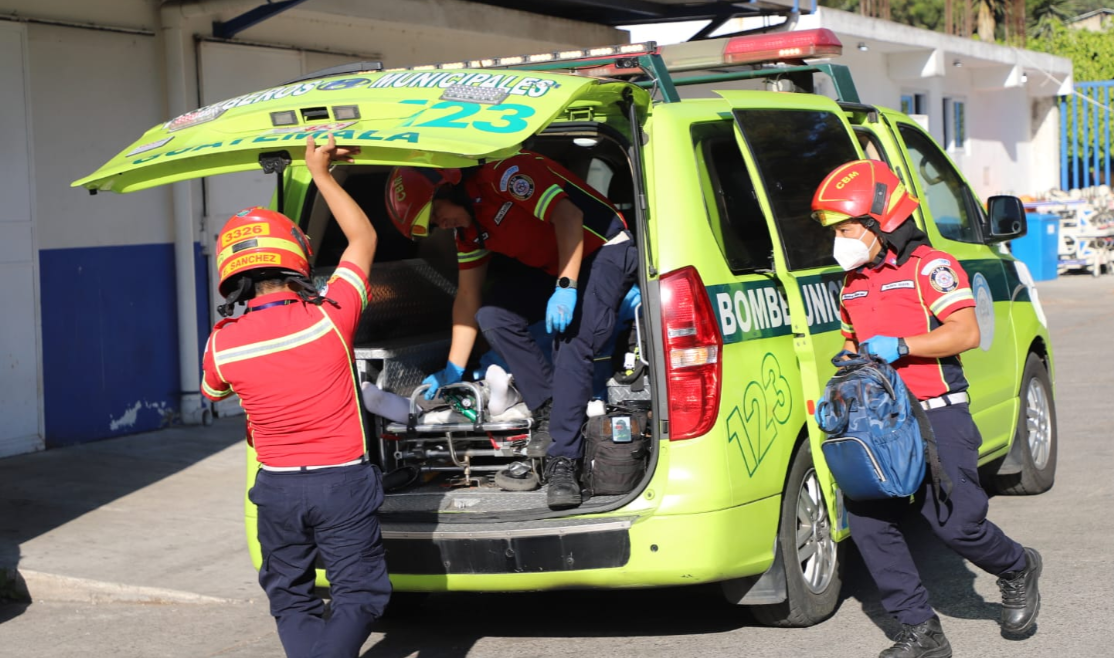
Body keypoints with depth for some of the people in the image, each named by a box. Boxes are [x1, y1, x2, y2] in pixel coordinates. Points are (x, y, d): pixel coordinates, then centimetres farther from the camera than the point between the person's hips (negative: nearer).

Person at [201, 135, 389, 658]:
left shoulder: (222, 343, -10)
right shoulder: (330, 317, -15)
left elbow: (212, 391, 15)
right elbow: (363, 238, 0)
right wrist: (320, 174, 6)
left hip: (277, 486, 2)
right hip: (342, 481, -2)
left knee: (290, 596, 19)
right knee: (359, 593, 7)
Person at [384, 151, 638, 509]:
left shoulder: (503, 174, -22)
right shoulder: (468, 225, 5)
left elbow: (568, 215, -29)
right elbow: (467, 296, 10)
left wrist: (566, 288, -34)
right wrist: (454, 369, 9)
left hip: (604, 251, -9)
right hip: (551, 269, 9)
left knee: (572, 341, -27)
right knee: (493, 316, -13)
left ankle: (562, 462, -27)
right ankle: (549, 411, -11)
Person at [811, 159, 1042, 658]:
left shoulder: (929, 267, -6)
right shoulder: (852, 284, 16)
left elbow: (965, 333, -14)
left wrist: (899, 346, -22)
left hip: (938, 417, -7)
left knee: (956, 523, -11)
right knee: (866, 520, -6)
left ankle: (1017, 571, 24)